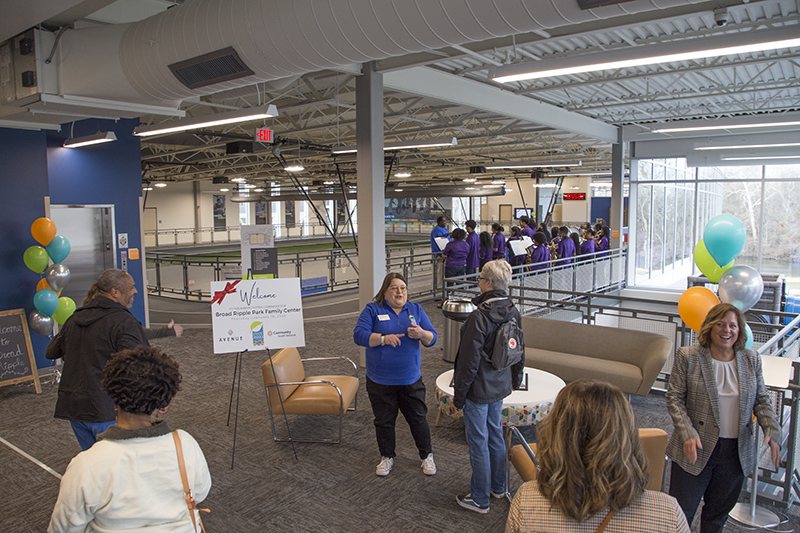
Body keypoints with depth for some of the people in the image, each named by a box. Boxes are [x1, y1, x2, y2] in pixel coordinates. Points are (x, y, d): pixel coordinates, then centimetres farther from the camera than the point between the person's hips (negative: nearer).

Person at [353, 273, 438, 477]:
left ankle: (427, 456, 30)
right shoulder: (372, 310, -3)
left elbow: (432, 339, 3)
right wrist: (384, 338, -25)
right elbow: (359, 335, -13)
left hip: (411, 380, 2)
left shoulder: (416, 309, 6)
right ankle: (387, 457, 32)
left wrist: (421, 333, -20)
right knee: (384, 421, 12)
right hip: (380, 382, -1)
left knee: (418, 419, 11)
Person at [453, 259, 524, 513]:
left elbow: (469, 362, -21)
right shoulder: (514, 313, -1)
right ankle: (498, 487, 40)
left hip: (479, 389, -8)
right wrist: (515, 380, 24)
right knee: (495, 434, 23)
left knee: (478, 442, 6)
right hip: (500, 387, 8)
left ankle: (480, 500, 21)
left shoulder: (479, 317, -25)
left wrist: (459, 395, -11)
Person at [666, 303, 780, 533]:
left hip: (736, 452, 4)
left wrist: (772, 430, -9)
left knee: (719, 513, 19)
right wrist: (687, 433, -21)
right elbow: (674, 398, -9)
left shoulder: (751, 360, 3)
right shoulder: (688, 357, -8)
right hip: (696, 448, -3)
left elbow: (761, 400, 9)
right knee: (680, 513, 4)